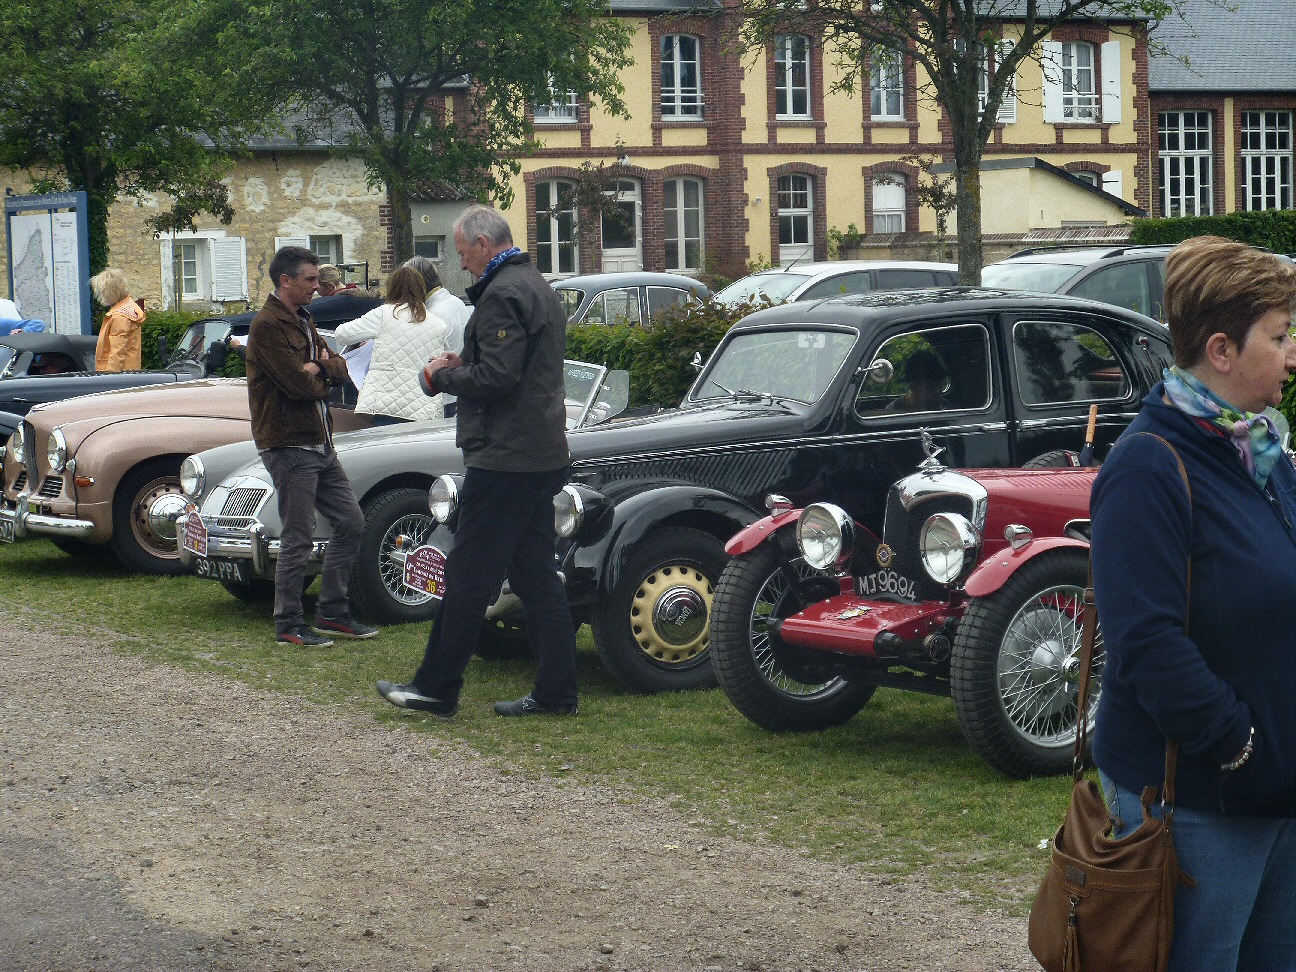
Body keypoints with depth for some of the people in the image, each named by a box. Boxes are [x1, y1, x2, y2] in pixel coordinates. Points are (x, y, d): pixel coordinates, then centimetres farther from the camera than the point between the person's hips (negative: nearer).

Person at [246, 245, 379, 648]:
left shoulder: (302, 321, 17)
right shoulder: (268, 325, -14)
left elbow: (338, 369, 12)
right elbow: (298, 384, -22)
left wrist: (321, 365, -10)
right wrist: (322, 380, -1)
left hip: (320, 444, 10)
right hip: (289, 446, -9)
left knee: (351, 523, 10)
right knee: (298, 540, -5)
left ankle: (332, 614, 17)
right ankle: (288, 626, 5)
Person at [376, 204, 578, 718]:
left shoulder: (502, 295, -15)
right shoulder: (538, 287, 18)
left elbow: (496, 379, -22)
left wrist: (444, 375, -6)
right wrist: (462, 364, 13)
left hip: (504, 459, -10)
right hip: (544, 457, 10)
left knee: (469, 575, -4)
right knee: (537, 575, 10)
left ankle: (435, 689, 2)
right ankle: (556, 691, 10)